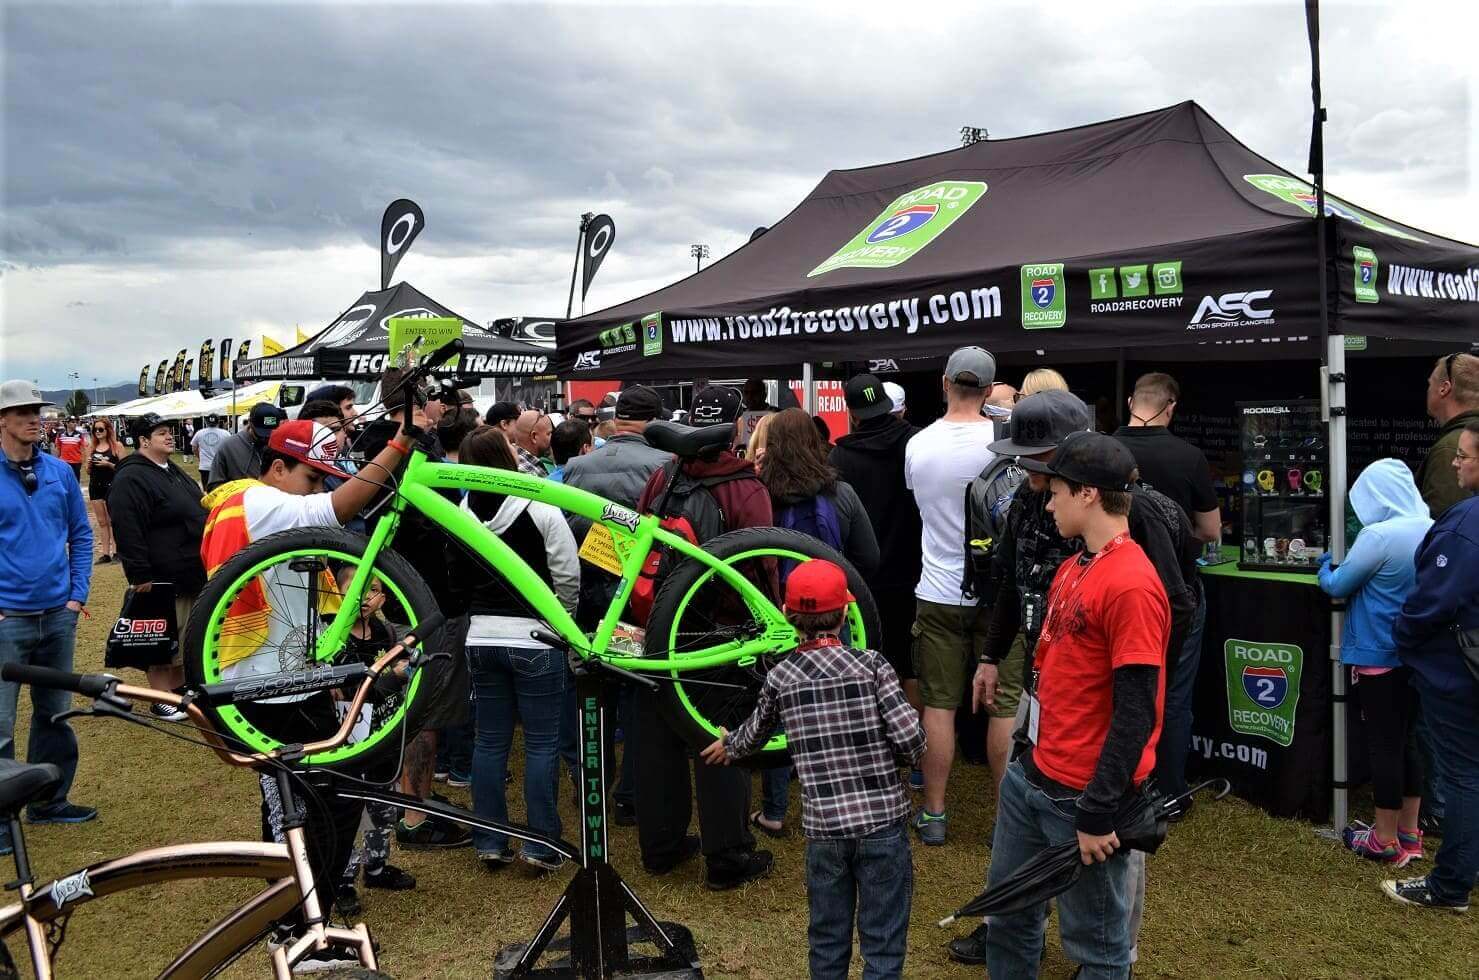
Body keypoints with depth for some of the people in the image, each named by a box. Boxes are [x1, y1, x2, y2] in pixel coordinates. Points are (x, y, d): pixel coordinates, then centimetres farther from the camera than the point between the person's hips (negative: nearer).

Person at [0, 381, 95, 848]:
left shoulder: (60, 472, 4)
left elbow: (81, 534, 11)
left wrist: (78, 595, 4)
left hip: (58, 615, 4)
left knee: (55, 714, 14)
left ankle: (50, 801, 29)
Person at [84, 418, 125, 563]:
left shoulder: (117, 446, -4)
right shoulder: (91, 448, 9)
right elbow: (89, 472, 16)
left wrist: (109, 464, -19)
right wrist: (89, 464, -5)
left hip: (111, 485, -5)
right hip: (95, 486, 5)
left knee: (113, 521, -2)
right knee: (102, 522, 6)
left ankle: (116, 550, 3)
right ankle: (105, 553, 7)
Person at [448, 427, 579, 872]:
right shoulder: (540, 509, -13)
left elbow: (458, 578, 8)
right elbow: (568, 574, -11)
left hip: (481, 638, 5)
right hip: (534, 638, -5)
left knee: (490, 741, 12)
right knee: (542, 743, 4)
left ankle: (490, 842, 19)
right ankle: (542, 844, 8)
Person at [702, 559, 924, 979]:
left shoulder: (780, 677, 0)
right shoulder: (870, 665, -7)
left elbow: (755, 733, 18)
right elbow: (912, 741, -13)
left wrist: (729, 745, 40)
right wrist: (885, 756, 9)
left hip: (824, 828, 2)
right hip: (882, 822, -2)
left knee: (827, 944, 18)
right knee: (883, 945, 9)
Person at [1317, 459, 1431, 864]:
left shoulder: (1379, 536, -22)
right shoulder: (1432, 531, 1)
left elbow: (1338, 587, -12)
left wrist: (1326, 567, 10)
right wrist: (1345, 564, 19)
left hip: (1378, 656, -7)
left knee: (1383, 743, 3)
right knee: (1408, 740, 16)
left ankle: (1386, 840, 13)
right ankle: (1409, 832, 25)